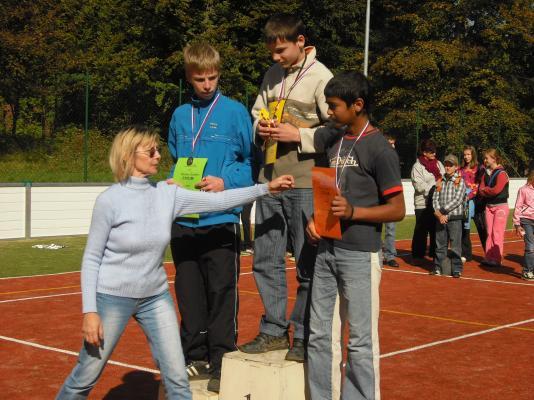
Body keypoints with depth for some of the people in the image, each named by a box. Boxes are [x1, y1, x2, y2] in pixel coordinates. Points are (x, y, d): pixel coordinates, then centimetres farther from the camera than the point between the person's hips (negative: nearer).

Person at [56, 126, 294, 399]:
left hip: (156, 297, 5)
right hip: (113, 298, -4)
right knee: (85, 378, 6)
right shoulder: (109, 200, -14)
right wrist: (90, 311, -14)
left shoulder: (167, 194, -2)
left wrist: (266, 188, -9)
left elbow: (217, 201, -3)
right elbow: (91, 259, -10)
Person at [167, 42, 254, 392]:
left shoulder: (235, 112, -1)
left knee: (221, 293, -1)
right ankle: (196, 357, 22)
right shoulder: (180, 116, 12)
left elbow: (251, 162, 0)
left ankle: (222, 361, 8)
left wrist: (226, 181, -15)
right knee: (189, 294, 10)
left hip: (221, 220, -4)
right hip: (184, 221, 5)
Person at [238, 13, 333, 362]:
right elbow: (256, 113, 22)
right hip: (270, 180, 7)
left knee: (308, 264, 2)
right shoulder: (272, 75, 13)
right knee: (266, 261, 11)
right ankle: (274, 331, 23)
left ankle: (304, 338, 12)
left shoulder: (320, 77, -7)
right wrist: (260, 128, 1)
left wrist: (298, 135, -17)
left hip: (305, 185, -7)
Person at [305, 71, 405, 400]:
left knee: (360, 341, -1)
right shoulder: (333, 138, 10)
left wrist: (353, 212, -23)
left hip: (360, 255, -7)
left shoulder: (379, 149, -10)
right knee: (320, 336, 12)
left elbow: (397, 210, -10)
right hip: (327, 250, 7)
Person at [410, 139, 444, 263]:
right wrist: (432, 188, -17)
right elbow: (419, 185, -12)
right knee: (421, 231, 0)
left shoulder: (438, 164, 13)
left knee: (436, 229, 9)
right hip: (423, 203, -5)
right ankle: (417, 255, 8)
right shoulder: (418, 166, -5)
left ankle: (435, 253, 18)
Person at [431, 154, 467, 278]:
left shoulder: (460, 181, -1)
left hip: (455, 218, -4)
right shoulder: (440, 181, 11)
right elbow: (435, 198, 5)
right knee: (440, 244, 9)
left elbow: (457, 200, -11)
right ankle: (438, 267, 18)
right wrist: (439, 215, -9)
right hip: (440, 218, 4)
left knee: (455, 244, -2)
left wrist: (441, 211, -12)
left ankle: (457, 269, 5)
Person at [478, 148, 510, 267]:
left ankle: (497, 259, -3)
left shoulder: (501, 173, -12)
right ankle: (488, 257, 13)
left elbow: (496, 190, -23)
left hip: (500, 206, -7)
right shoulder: (487, 173, 11)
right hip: (489, 206, 7)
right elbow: (481, 189, 4)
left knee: (497, 234, -6)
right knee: (489, 233, 8)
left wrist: (485, 189, -6)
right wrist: (490, 191, -14)